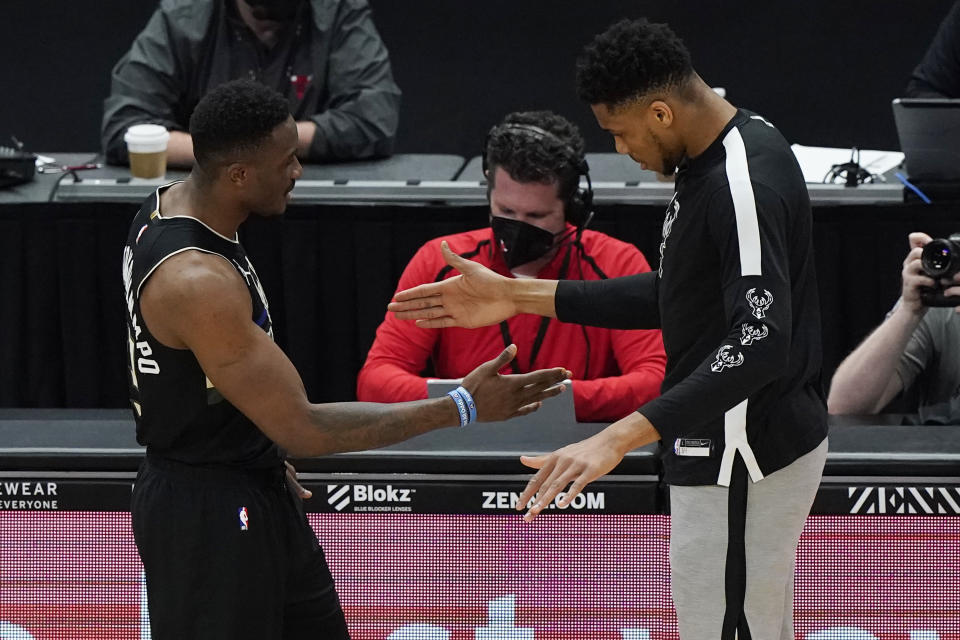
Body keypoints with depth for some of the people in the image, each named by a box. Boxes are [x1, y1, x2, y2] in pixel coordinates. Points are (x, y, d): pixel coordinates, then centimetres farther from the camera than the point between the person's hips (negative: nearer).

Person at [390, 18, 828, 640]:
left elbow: (758, 342, -35)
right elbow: (677, 296, 15)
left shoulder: (745, 184, -25)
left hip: (741, 460, -11)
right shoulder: (715, 161, 7)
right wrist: (521, 296, 12)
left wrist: (619, 438, -42)